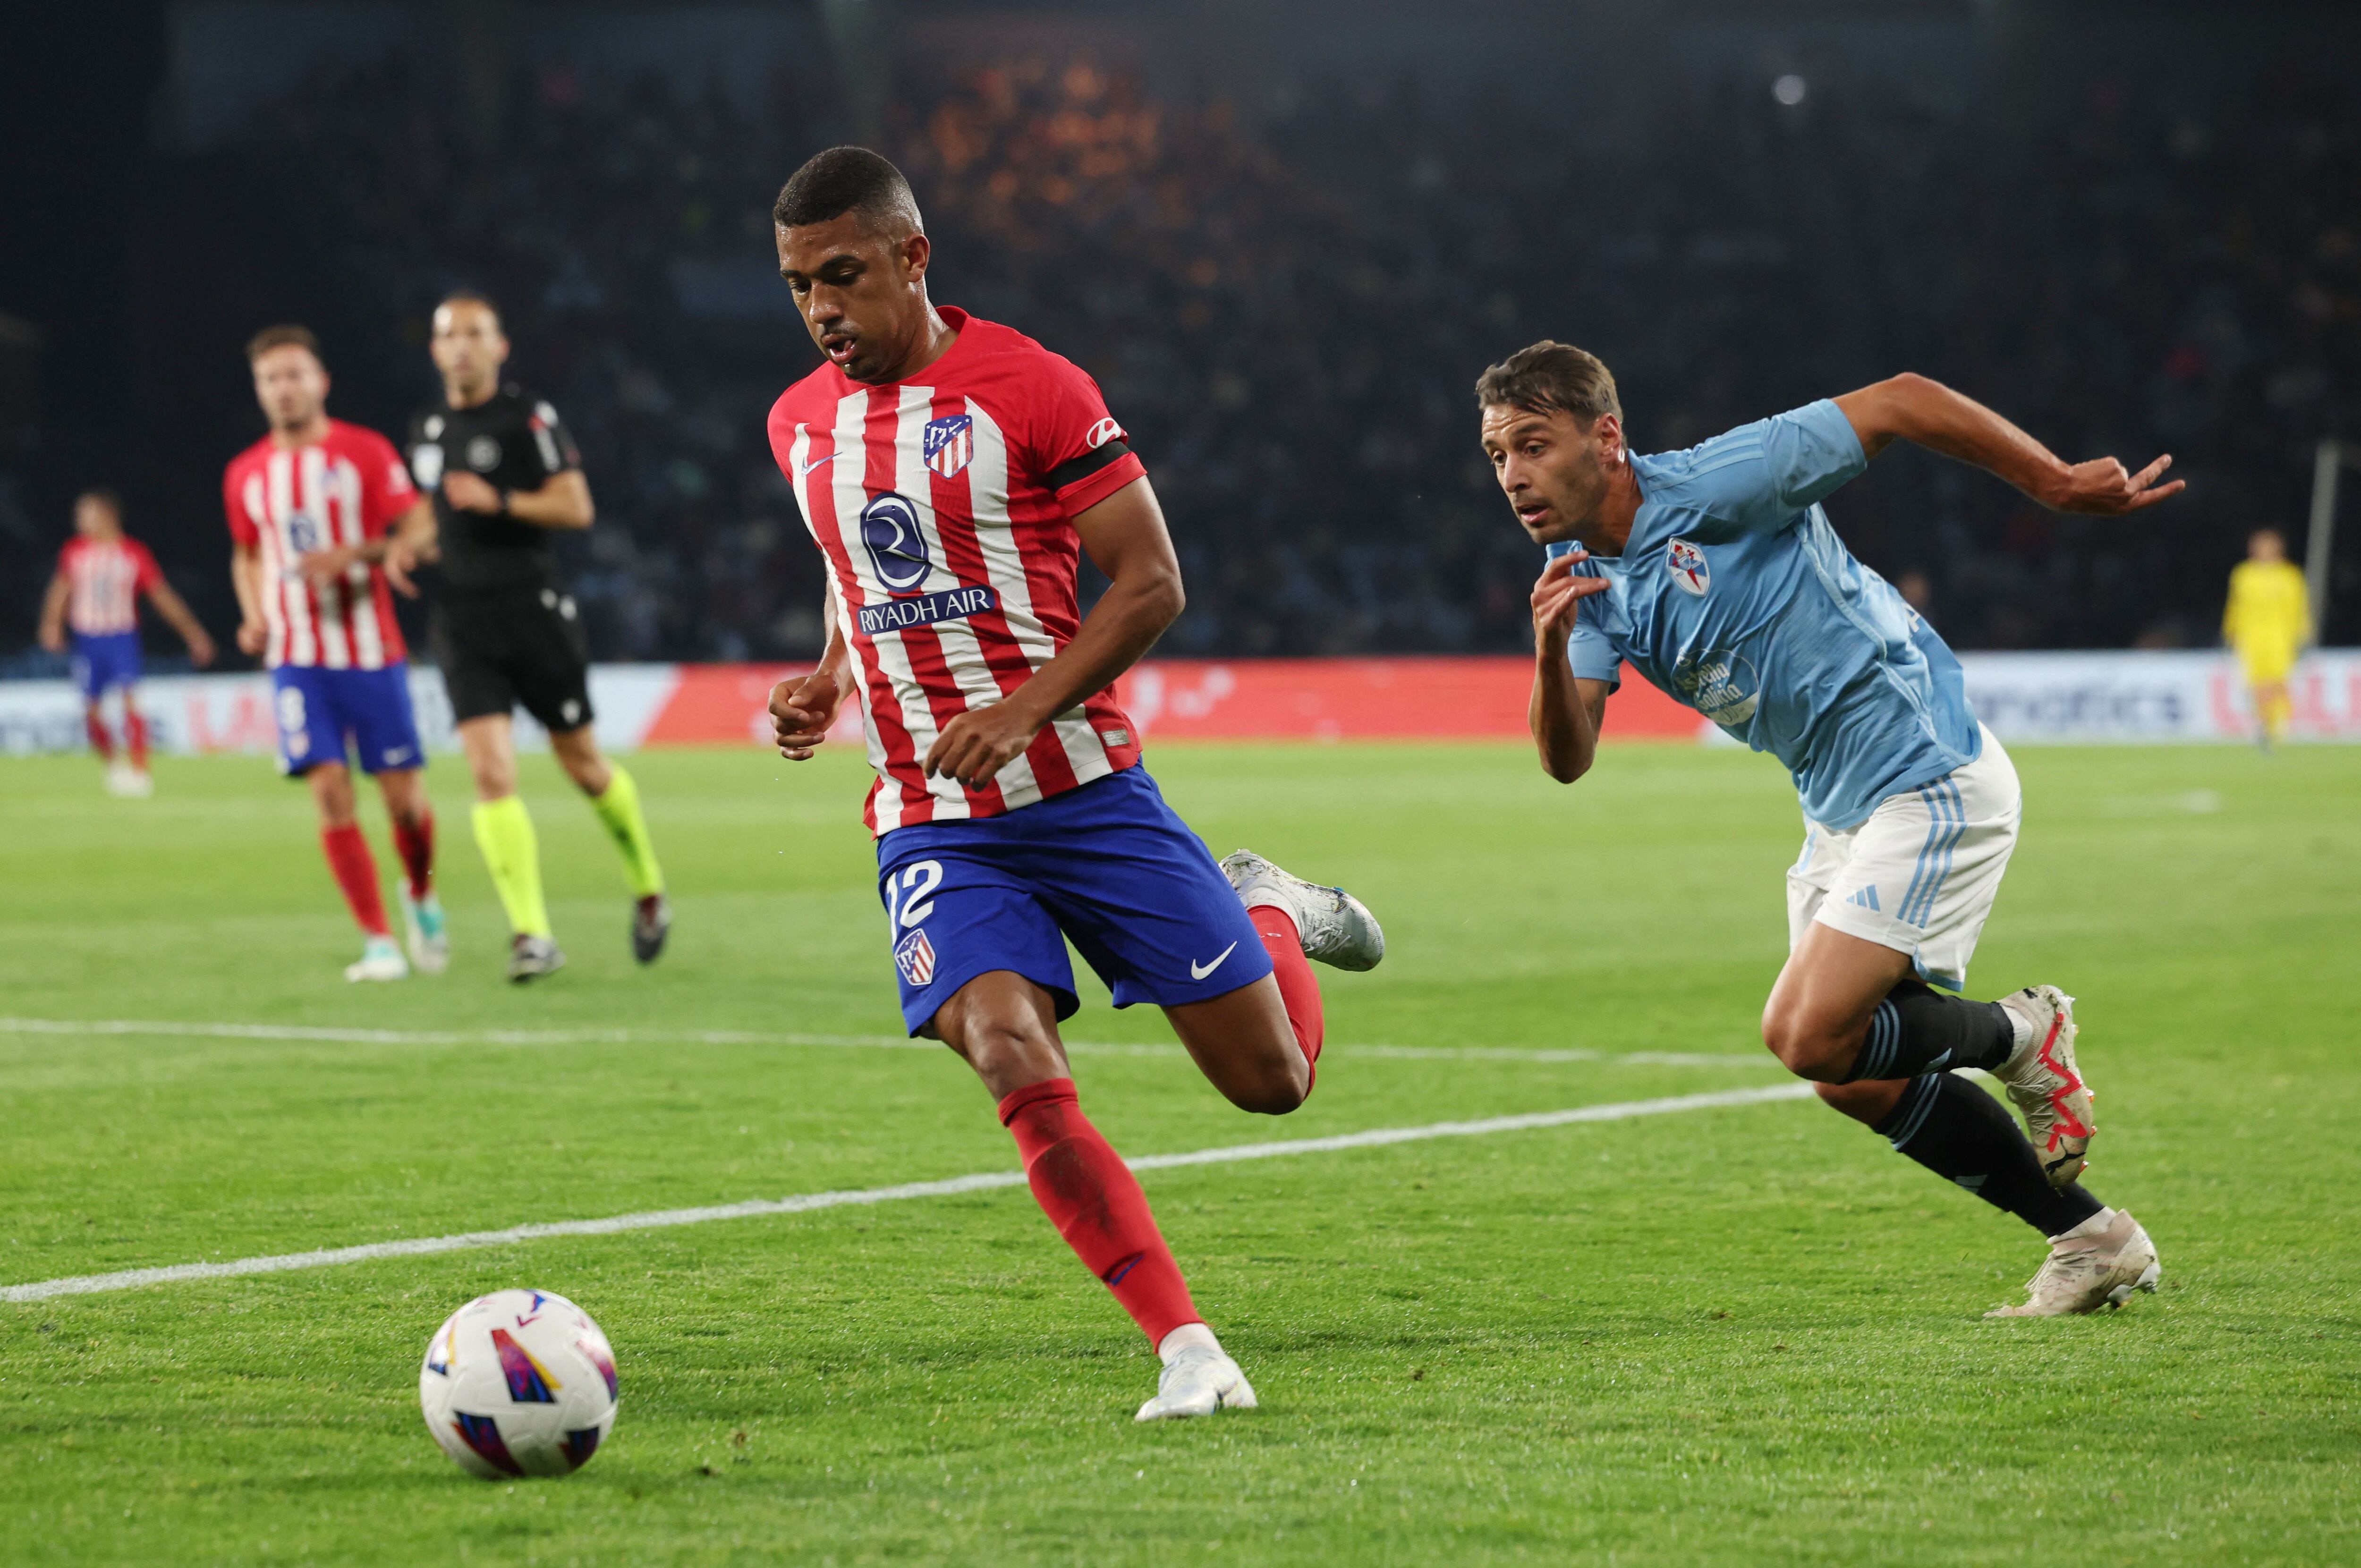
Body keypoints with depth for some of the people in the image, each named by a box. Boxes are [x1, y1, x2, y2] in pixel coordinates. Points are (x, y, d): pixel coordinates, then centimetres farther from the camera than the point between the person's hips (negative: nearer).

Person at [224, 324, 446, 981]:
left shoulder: (366, 452, -1)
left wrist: (356, 555, -24)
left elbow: (418, 527, -7)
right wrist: (255, 616, 6)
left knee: (403, 796, -1)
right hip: (296, 658, 2)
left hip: (371, 652, -2)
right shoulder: (246, 475, 10)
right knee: (331, 793, -11)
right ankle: (379, 943, -6)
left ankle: (421, 897, 30)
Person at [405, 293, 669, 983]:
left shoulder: (529, 417, -5)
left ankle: (649, 892, 32)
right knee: (491, 772, -12)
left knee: (583, 764, 7)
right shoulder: (426, 430, 13)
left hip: (533, 608, -4)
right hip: (463, 620, 4)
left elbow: (576, 507, -11)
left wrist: (500, 501, -22)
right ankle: (532, 935, -13)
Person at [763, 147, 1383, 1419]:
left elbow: (1150, 582, -9)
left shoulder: (1028, 386, -10)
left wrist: (1022, 712, -20)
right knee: (1018, 1074, -23)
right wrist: (823, 687, 5)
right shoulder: (799, 424, 8)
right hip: (931, 826, 3)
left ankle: (1273, 914, 37)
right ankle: (1188, 1353, -18)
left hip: (1086, 791, -3)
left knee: (1271, 1080, 3)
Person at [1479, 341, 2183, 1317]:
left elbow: (1900, 403, -15)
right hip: (1841, 810, 9)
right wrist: (1550, 647, -26)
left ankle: (2021, 1036, 7)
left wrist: (2062, 487, -13)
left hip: (1931, 779, -9)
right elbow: (1568, 759, -6)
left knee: (1808, 1035, -18)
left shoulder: (1717, 486, -19)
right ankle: (2093, 1242, 21)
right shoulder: (1583, 578, 3)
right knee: (1856, 1080, 9)